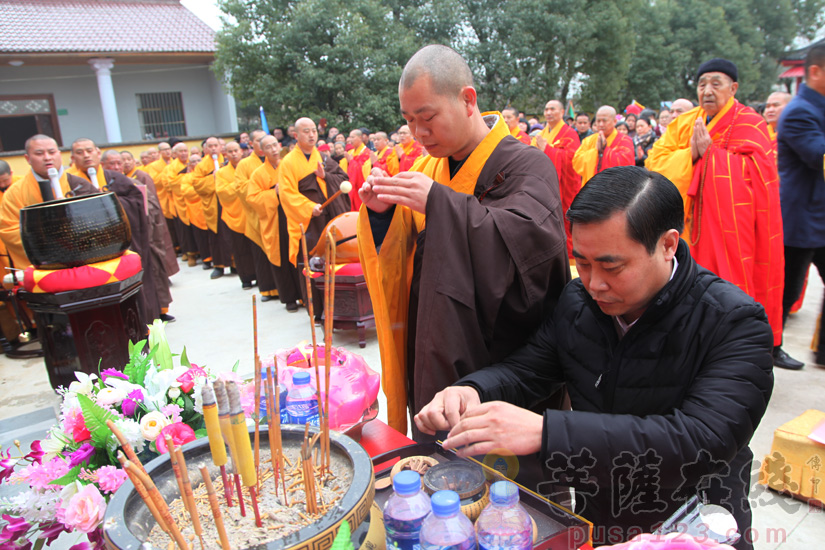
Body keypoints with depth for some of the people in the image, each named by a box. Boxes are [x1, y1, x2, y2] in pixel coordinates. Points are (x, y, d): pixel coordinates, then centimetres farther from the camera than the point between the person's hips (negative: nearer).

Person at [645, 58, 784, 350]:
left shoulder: (748, 123, -2)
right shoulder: (684, 123, 12)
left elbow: (752, 171, -14)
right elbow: (655, 161, 3)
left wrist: (708, 152, -16)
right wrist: (690, 154, -13)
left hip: (729, 225, -4)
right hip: (690, 224, 5)